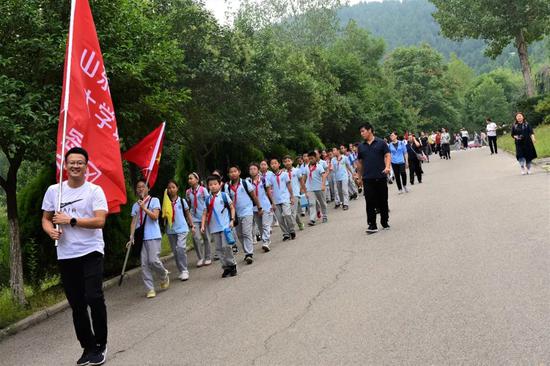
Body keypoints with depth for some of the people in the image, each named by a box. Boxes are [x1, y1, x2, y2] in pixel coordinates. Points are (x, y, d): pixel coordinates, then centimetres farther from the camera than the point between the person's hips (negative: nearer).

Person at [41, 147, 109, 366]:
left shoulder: (94, 191, -3)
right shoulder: (53, 190, 8)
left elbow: (100, 221, -12)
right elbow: (45, 219, 14)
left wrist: (71, 220, -16)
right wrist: (51, 231, -8)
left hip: (91, 252, -4)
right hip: (65, 256, 4)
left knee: (94, 298, -15)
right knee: (76, 305, 10)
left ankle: (100, 345, 3)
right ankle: (88, 347, 24)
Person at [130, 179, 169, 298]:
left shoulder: (154, 200, 3)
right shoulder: (135, 205, 15)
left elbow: (155, 216, -9)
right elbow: (133, 222, 9)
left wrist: (144, 208, -17)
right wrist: (132, 236, -1)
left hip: (153, 236, -4)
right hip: (140, 238, 4)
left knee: (153, 260, -13)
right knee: (144, 264, 0)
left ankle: (164, 275, 17)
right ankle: (150, 289, 5)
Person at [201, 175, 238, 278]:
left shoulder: (224, 196, 0)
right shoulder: (208, 199, 9)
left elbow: (232, 208, 3)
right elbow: (205, 213, 11)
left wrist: (232, 220, -6)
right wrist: (203, 225, 2)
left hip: (225, 226, -4)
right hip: (214, 228, 4)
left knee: (226, 246, -11)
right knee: (218, 248, 4)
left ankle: (232, 265, 6)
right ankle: (226, 267, 13)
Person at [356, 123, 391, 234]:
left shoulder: (381, 143, 1)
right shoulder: (361, 146, 10)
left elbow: (387, 155, -3)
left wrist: (387, 167, -19)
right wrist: (360, 175, 15)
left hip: (381, 177, -2)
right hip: (367, 179, 2)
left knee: (383, 201, 9)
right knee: (370, 202, -4)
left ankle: (385, 222, 23)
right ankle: (372, 225, -1)